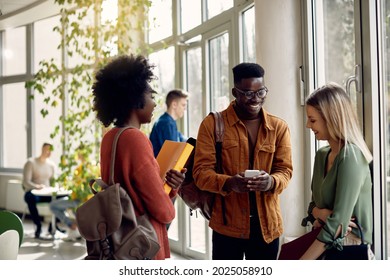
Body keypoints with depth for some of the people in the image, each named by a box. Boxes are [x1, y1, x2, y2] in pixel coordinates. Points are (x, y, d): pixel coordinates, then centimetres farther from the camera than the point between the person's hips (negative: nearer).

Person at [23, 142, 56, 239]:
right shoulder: (31, 162, -3)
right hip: (32, 192, -4)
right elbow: (26, 182, -12)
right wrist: (37, 186, -32)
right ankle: (38, 226, -30)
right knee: (31, 199, -41)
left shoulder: (51, 165, 12)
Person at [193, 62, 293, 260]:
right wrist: (228, 182, -29)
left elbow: (285, 170, 2)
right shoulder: (212, 124, -3)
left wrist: (271, 181, -24)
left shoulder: (279, 127, 6)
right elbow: (201, 171, -7)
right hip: (227, 223, -3)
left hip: (267, 224, 3)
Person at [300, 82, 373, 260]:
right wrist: (321, 213, -11)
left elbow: (337, 222, -22)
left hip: (347, 245, -7)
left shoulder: (350, 156, -18)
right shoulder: (322, 155, 8)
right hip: (325, 236, 7)